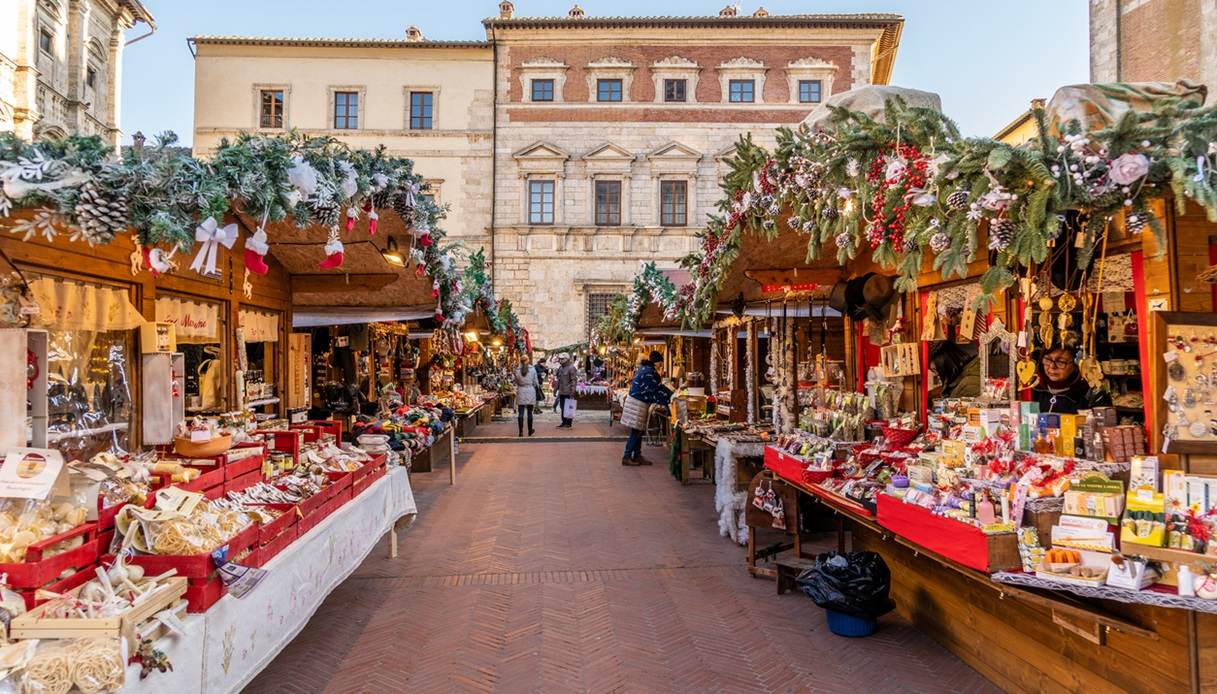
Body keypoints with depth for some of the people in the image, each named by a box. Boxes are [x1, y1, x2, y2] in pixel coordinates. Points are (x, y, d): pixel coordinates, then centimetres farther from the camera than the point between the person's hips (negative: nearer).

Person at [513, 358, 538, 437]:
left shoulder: (517, 370, -4)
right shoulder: (532, 369, -5)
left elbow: (516, 382, 3)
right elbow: (535, 382, 1)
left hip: (521, 392, 0)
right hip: (531, 392, 0)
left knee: (520, 413, 3)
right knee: (529, 412, 10)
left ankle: (521, 431, 1)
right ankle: (530, 431, 19)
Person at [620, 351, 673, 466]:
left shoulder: (644, 368, 12)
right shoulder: (649, 372, -19)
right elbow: (657, 388, -16)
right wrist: (671, 396, -6)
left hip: (636, 401, 10)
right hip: (638, 404, -10)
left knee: (638, 432, 14)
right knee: (636, 432, -3)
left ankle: (637, 456, 20)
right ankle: (626, 457, 2)